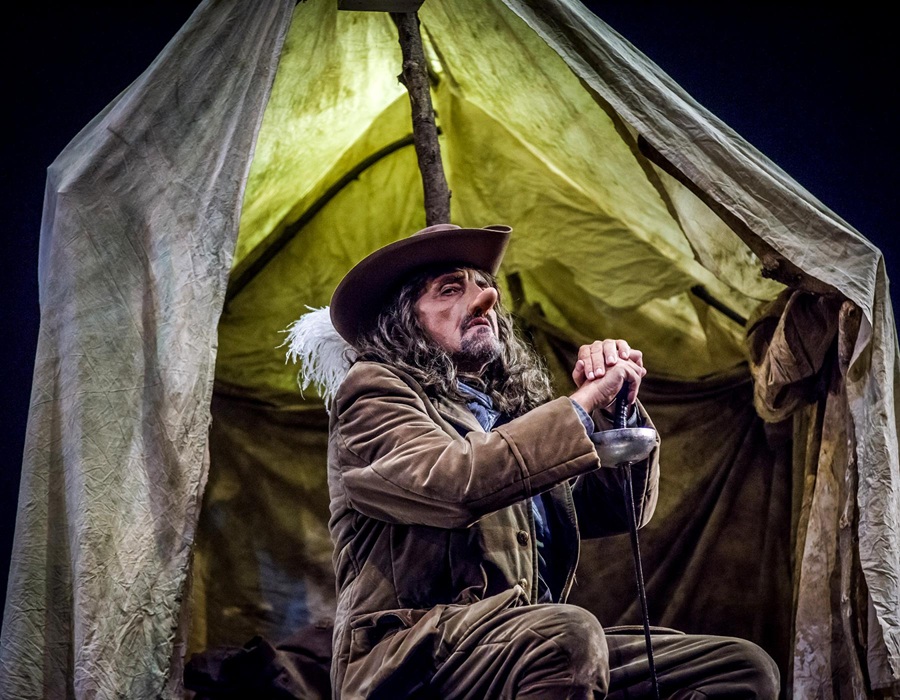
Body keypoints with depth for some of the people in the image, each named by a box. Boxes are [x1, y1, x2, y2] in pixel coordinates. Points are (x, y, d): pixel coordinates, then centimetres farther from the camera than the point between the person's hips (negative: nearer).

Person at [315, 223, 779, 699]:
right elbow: (448, 481, -18)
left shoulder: (511, 409, 23)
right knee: (569, 634, -37)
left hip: (539, 647, 7)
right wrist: (582, 405, -12)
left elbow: (617, 510, 22)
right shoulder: (373, 390, 3)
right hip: (405, 657, -7)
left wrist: (617, 405, 5)